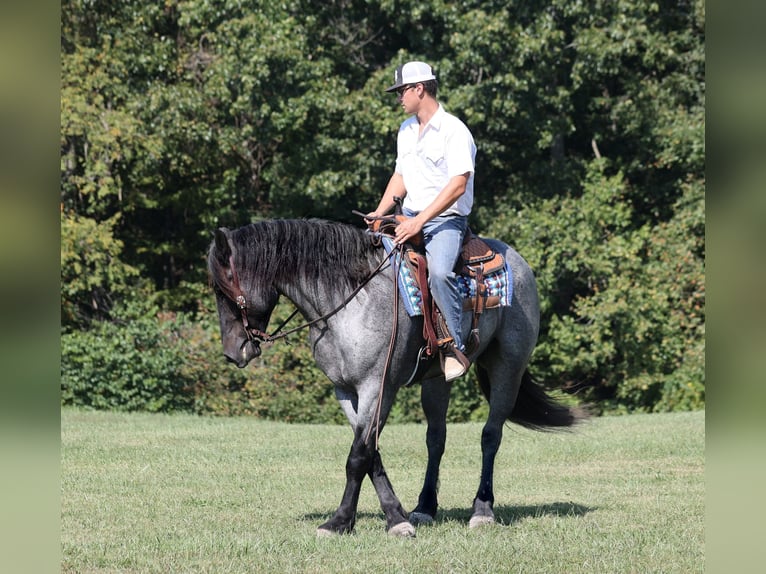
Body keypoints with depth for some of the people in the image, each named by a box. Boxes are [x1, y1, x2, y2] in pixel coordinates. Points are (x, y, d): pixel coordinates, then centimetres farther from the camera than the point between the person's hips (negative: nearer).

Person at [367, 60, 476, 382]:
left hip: (445, 220, -9)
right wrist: (380, 213, 7)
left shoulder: (453, 130, -12)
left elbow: (457, 185, -20)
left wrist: (420, 221, -25)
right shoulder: (406, 130, 15)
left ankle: (455, 349, -28)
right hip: (409, 219, 9)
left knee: (439, 271, -34)